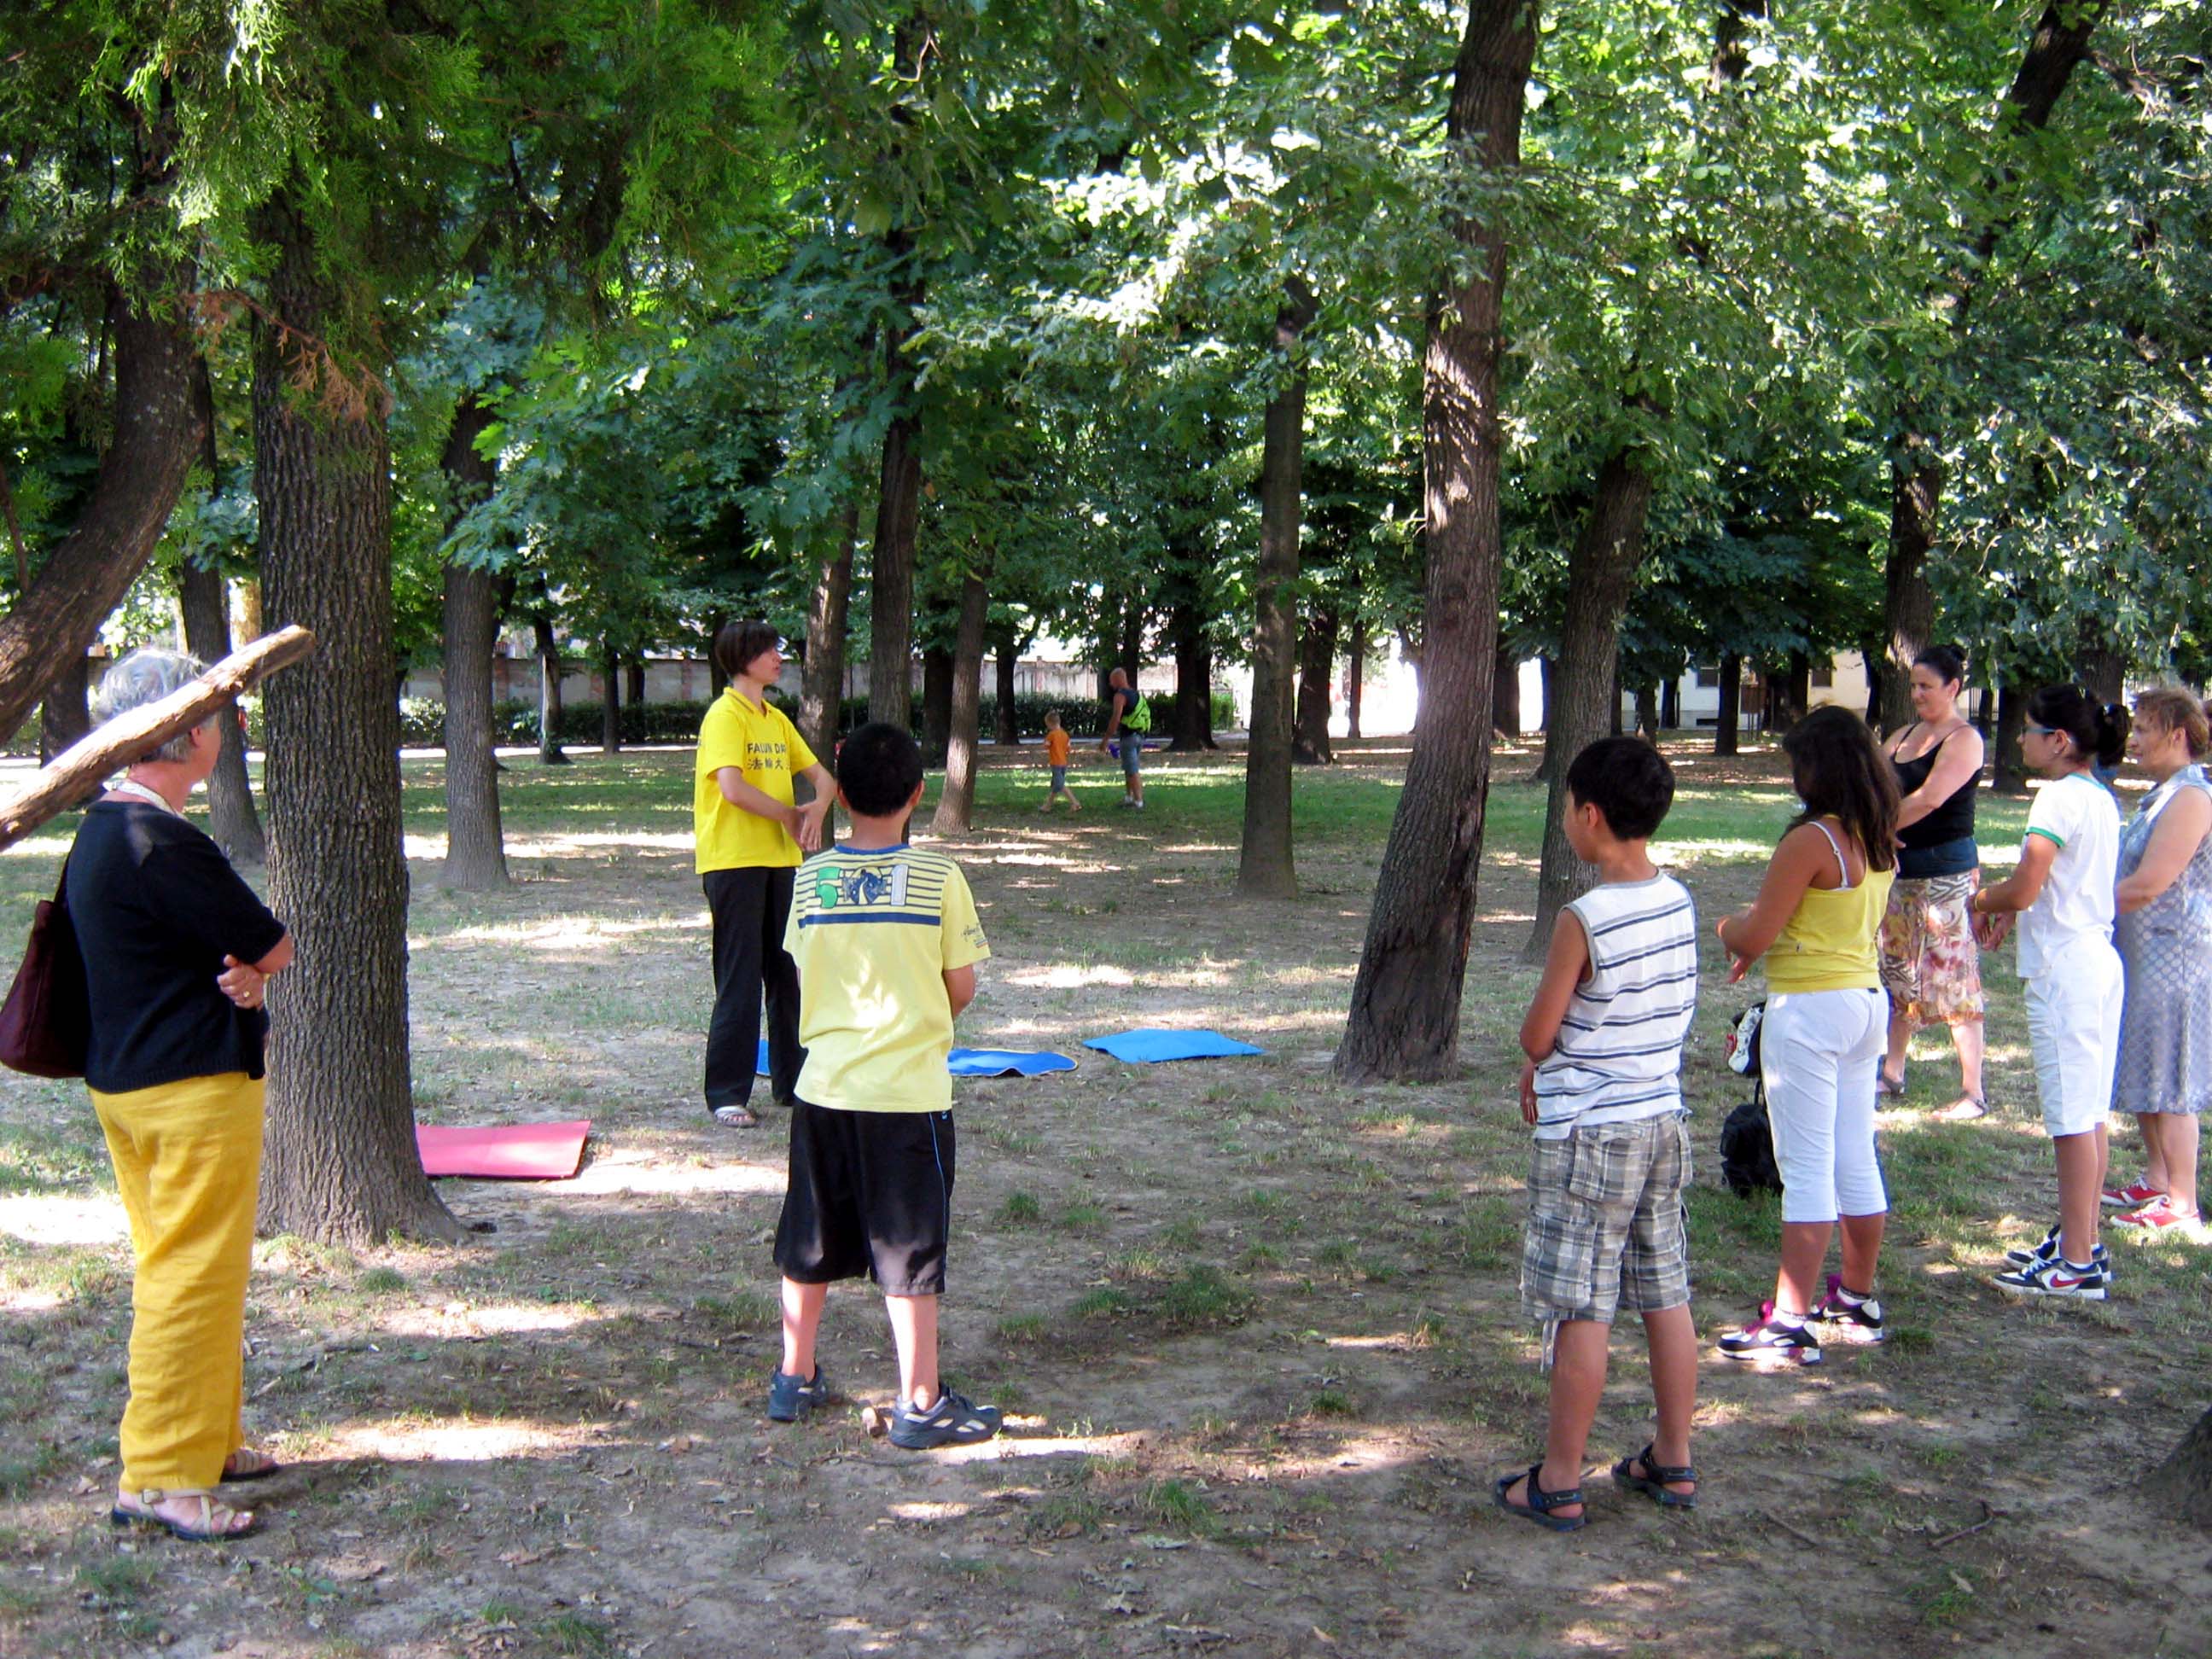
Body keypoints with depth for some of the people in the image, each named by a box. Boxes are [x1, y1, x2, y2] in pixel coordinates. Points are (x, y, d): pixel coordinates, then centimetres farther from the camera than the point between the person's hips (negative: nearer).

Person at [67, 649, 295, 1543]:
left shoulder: (101, 831, 10)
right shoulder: (160, 845, -22)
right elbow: (275, 949, -17)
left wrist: (238, 976, -10)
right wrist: (249, 969, 3)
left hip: (127, 1075, 11)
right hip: (192, 1085, -11)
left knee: (174, 1266, 19)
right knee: (193, 1277, -4)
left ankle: (207, 1439, 31)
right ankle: (160, 1478, 2)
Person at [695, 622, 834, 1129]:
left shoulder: (776, 720, 15)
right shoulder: (726, 715, -10)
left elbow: (821, 774, 17)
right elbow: (733, 788, -22)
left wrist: (817, 809, -5)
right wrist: (789, 816, -11)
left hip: (780, 859, 8)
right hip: (734, 859, -8)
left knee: (790, 973, 12)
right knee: (740, 980, -5)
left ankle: (792, 1079, 22)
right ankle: (727, 1093, 2)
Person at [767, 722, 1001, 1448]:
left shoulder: (811, 877, -1)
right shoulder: (938, 879, -10)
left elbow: (807, 974, 8)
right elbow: (961, 988, -3)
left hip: (823, 1086, 4)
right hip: (908, 1093, -3)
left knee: (811, 1244, 17)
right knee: (910, 1252, 4)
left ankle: (795, 1378, 29)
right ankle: (920, 1404, 11)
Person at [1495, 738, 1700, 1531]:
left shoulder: (1584, 920, -20)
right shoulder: (1678, 902, 3)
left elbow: (1537, 1034, -13)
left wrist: (1539, 1057, 11)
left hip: (1588, 1134, -7)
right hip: (1662, 1119, 8)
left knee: (1580, 1310, -1)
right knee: (1666, 1296, 15)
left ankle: (1559, 1483, 8)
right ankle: (1673, 1462, 25)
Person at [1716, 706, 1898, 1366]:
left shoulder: (1810, 841, -19)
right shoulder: (1880, 841, 7)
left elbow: (1753, 937, -16)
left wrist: (1728, 926, 5)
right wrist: (1771, 940, 14)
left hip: (1809, 1009, -9)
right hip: (1867, 999, 9)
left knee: (1806, 1169, -6)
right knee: (1856, 1159, 16)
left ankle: (1789, 1324, -2)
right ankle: (1857, 1300, 28)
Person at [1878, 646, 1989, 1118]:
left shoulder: (1964, 739, -9)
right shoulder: (1904, 737, 15)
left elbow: (1930, 798, -21)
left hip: (1945, 871, -8)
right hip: (1900, 868, 8)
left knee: (1953, 978, -8)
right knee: (1897, 973, 14)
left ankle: (1973, 1093, -4)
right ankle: (1893, 1073, 26)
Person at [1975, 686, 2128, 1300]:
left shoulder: (2060, 797, -15)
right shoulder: (2101, 799, 13)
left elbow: (2025, 888, -18)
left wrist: (1980, 901, 1)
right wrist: (2009, 910, 12)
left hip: (2065, 968, -10)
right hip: (2099, 957, 10)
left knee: (2072, 1117, -5)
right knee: (2089, 1113, 15)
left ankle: (2077, 1264, 0)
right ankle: (2083, 1242, 23)